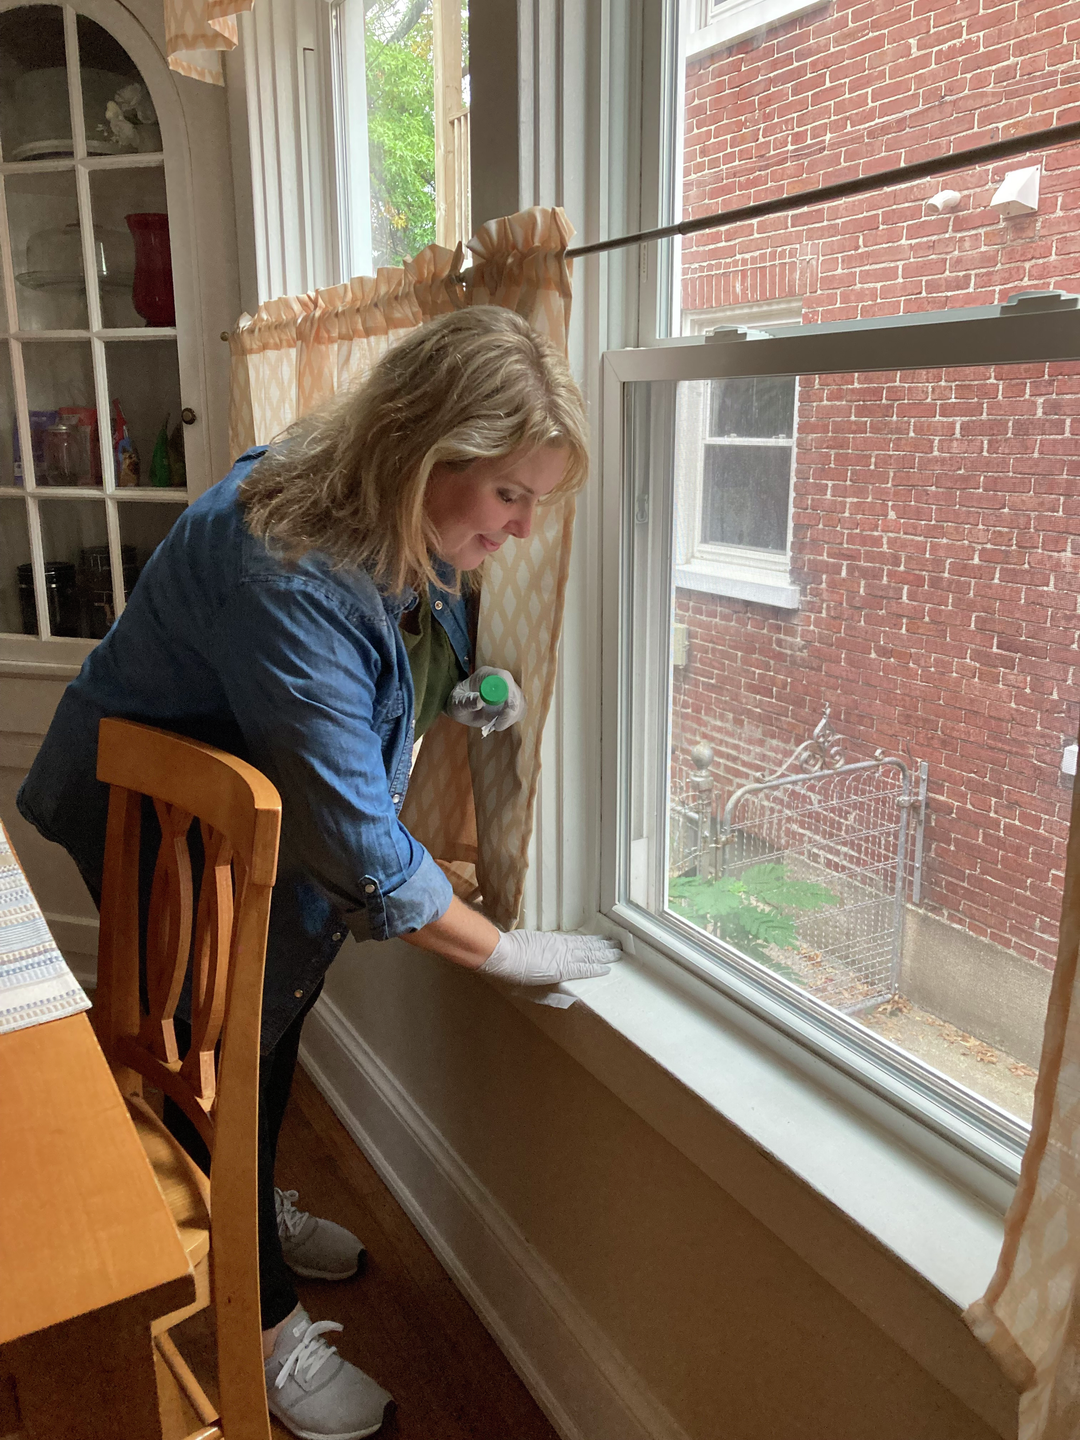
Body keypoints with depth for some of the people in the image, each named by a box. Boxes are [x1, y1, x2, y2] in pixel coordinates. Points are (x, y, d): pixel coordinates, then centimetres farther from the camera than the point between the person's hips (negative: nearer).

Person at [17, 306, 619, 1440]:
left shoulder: (397, 526, -12)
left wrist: (455, 698, -11)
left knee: (278, 1015, 22)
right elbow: (359, 844, -35)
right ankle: (263, 1326, 28)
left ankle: (257, 1208, 50)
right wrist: (502, 951, -24)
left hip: (271, 813, 8)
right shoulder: (284, 573, -40)